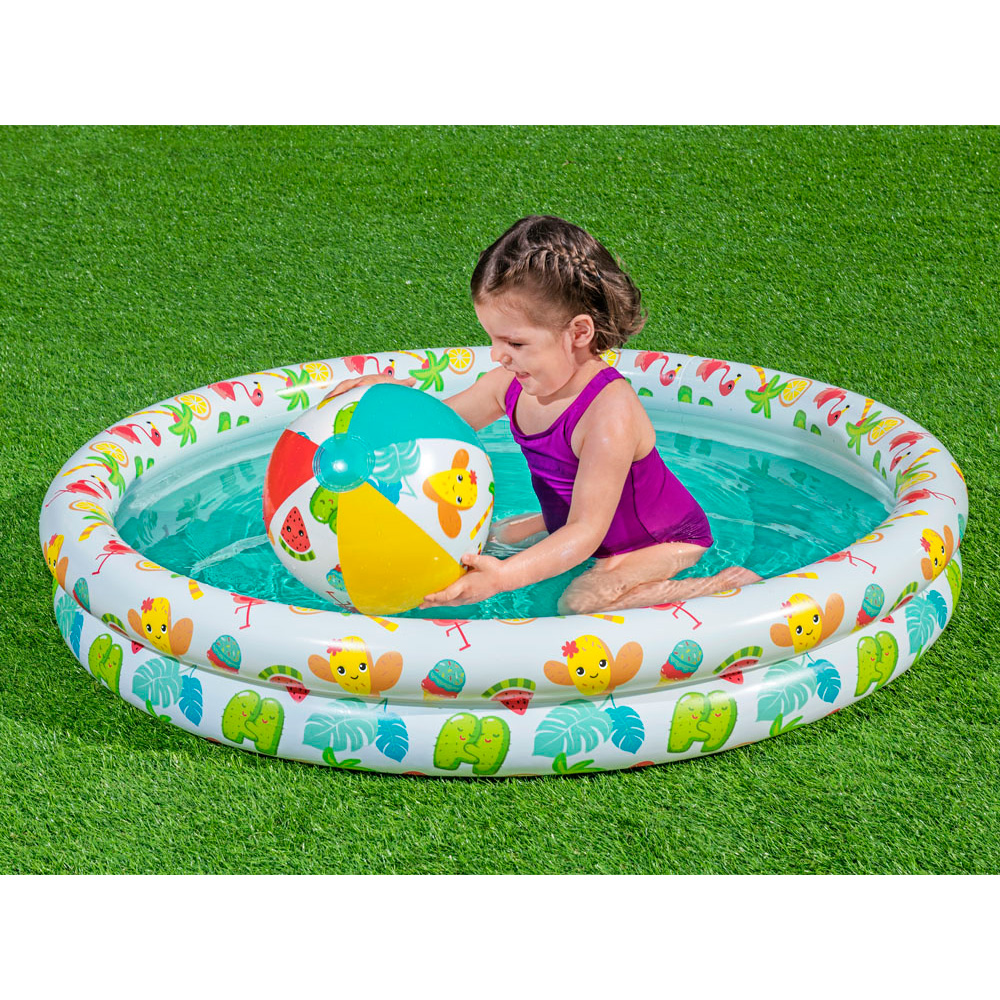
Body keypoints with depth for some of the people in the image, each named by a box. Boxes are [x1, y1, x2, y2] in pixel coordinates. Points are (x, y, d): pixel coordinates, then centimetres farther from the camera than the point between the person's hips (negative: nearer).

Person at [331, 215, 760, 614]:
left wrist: (504, 577, -53)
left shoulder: (610, 415, -39)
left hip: (667, 540, -8)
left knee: (582, 602, -29)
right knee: (493, 538, 10)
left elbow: (587, 530, -41)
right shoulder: (511, 385, -14)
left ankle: (727, 586, -14)